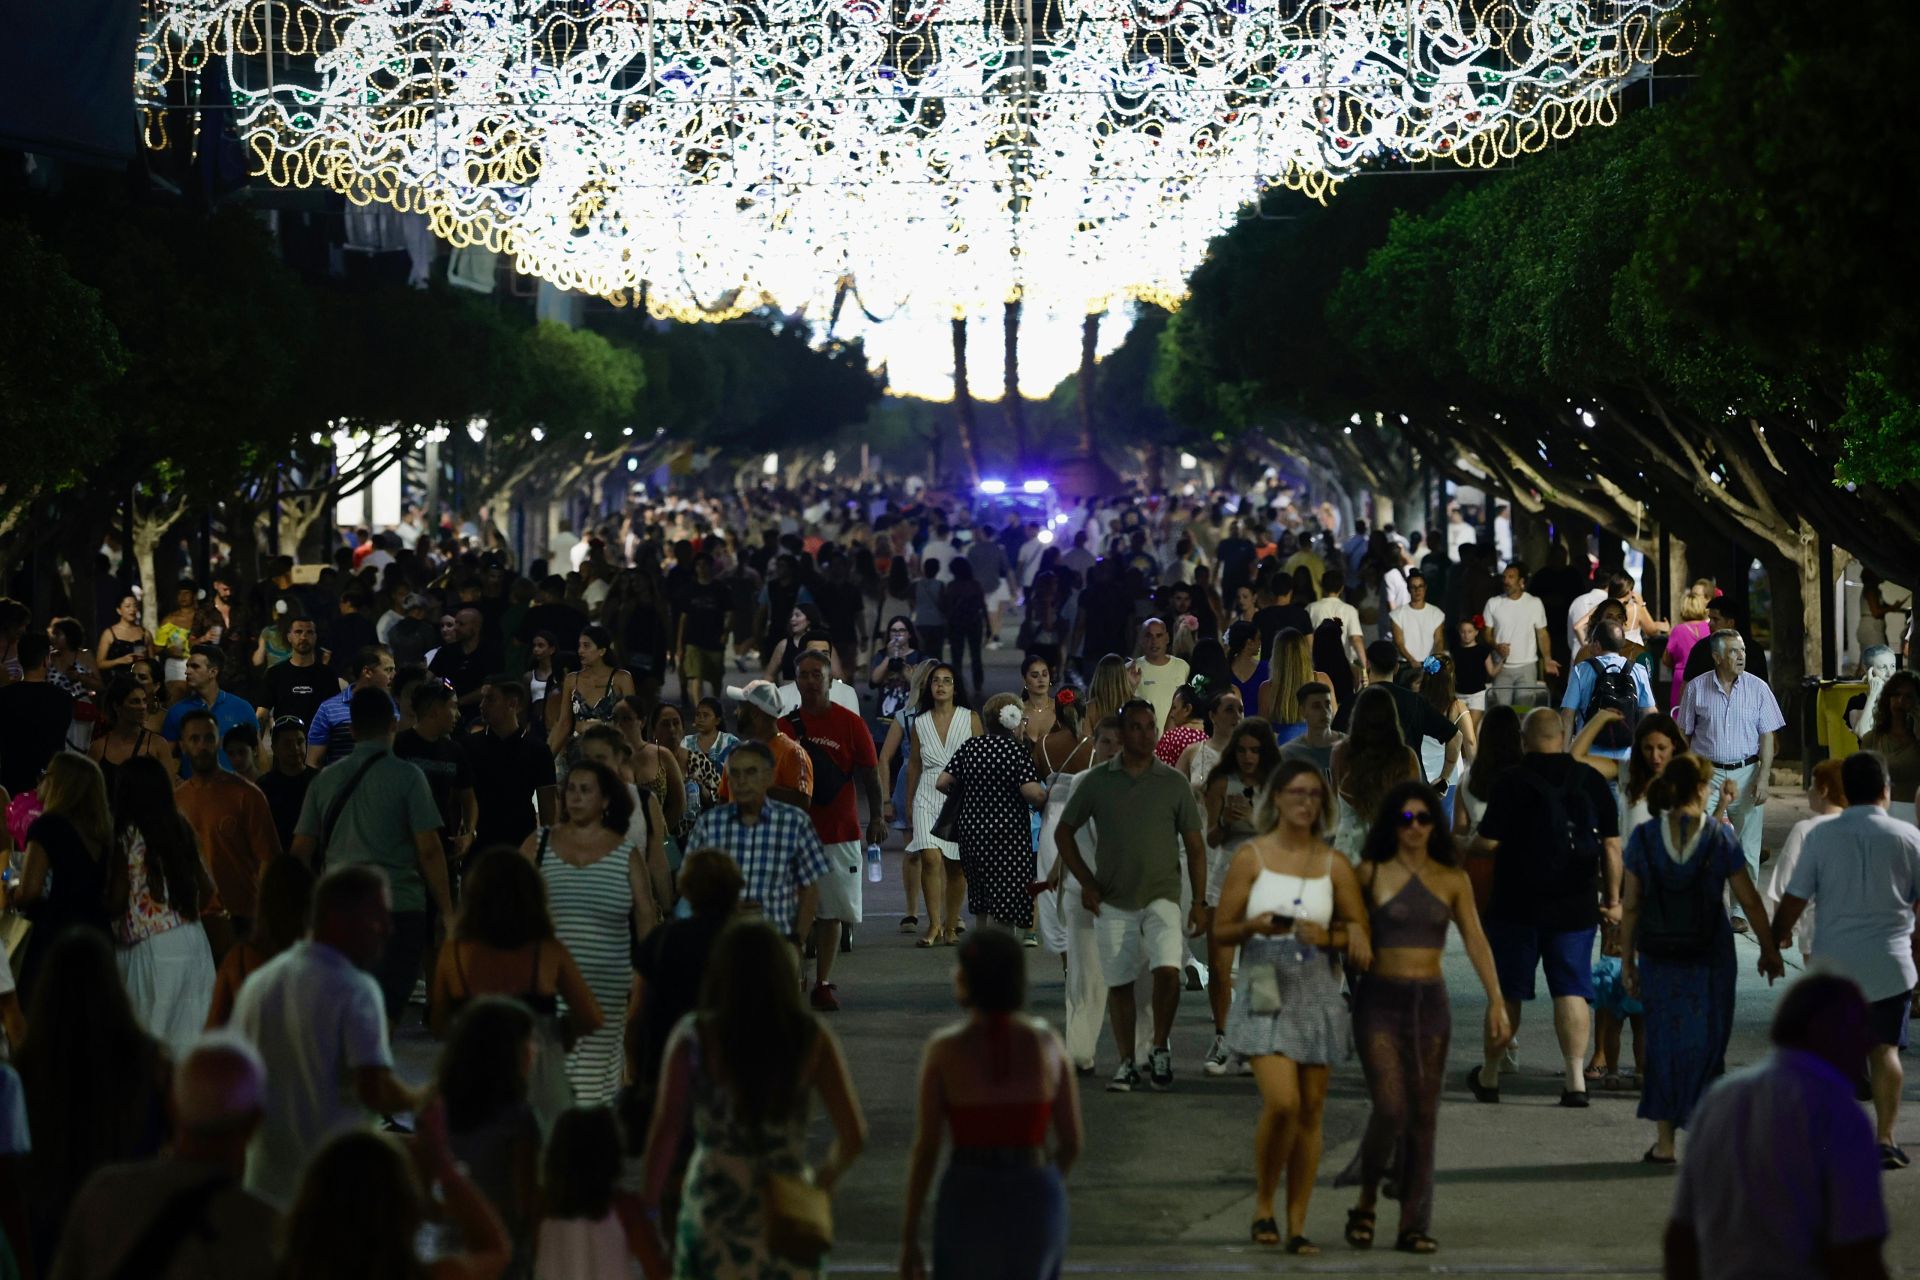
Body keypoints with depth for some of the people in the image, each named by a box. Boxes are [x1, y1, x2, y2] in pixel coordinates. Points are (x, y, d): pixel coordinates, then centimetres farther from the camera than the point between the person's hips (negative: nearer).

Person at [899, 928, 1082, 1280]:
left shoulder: (944, 1050, -9)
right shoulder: (1048, 1043, -1)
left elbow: (924, 1149, -8)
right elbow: (1072, 1143, 4)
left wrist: (909, 1238, -1)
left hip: (968, 1204, -2)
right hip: (1035, 1204, 2)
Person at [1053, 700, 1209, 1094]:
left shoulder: (1174, 783, 2)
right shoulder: (1097, 781, 3)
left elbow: (1195, 845, 5)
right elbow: (1063, 832, 11)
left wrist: (1200, 902, 0)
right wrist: (1086, 882, 3)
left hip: (1162, 896, -1)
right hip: (1113, 901, 1)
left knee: (1168, 970, -19)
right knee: (1118, 982, 4)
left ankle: (1160, 1050, 0)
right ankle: (1126, 1064, 16)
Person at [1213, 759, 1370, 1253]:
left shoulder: (1333, 864, 6)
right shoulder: (1251, 857, 0)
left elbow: (1359, 931, 10)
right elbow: (1222, 929, 2)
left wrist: (1327, 937, -10)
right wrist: (1256, 925, -18)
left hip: (1317, 993, 3)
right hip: (1265, 990, -3)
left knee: (1311, 1110, 3)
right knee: (1281, 1102, -18)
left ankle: (1297, 1225, 11)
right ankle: (1263, 1203, 4)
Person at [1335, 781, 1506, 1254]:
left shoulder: (1453, 881, 6)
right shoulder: (1371, 874, -1)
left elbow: (1476, 943, 4)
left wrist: (1496, 1001, -2)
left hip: (1430, 1001, 3)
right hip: (1380, 999, -3)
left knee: (1424, 1116, 4)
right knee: (1390, 1107, -14)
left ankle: (1414, 1224, 10)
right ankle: (1366, 1201, 8)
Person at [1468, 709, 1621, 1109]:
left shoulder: (1512, 781, -8)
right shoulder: (1591, 780, 1)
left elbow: (1488, 842, -10)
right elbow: (1611, 844, 2)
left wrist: (1465, 845, 12)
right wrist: (1612, 898, 9)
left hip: (1517, 905, -2)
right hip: (1575, 906, 2)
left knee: (1506, 992, 9)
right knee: (1572, 990, 3)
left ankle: (1488, 1075, 21)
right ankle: (1576, 1078, -5)